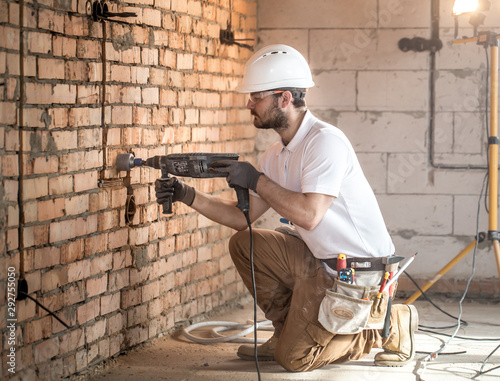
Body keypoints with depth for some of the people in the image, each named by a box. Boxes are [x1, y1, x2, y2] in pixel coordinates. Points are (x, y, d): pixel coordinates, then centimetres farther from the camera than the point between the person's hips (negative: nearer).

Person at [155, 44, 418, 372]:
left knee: (294, 359, -8)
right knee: (244, 245, 7)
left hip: (358, 268, -9)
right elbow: (242, 217, 9)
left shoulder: (325, 140, -20)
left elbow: (309, 215, -29)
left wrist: (256, 181, -21)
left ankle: (389, 327, 6)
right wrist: (188, 195, -2)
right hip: (319, 258, 9)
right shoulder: (277, 155, 9)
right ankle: (290, 332, 15)